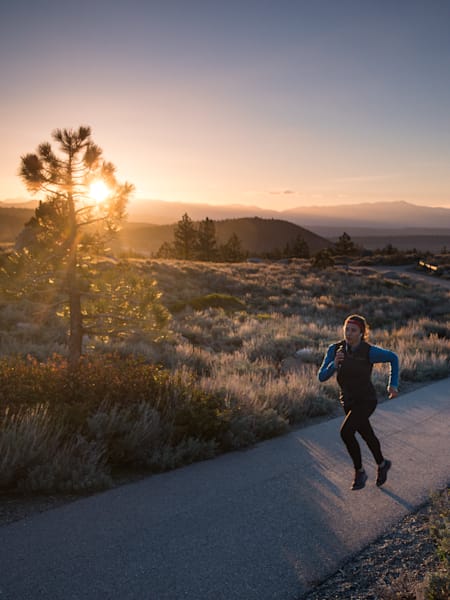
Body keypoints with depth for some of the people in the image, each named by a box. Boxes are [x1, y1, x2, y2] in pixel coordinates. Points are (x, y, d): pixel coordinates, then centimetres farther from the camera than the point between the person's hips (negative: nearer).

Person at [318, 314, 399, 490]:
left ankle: (359, 471, 3)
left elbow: (393, 358, -3)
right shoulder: (335, 349, -13)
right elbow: (322, 377, -16)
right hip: (348, 400, 5)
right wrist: (334, 364, -35)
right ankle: (382, 464, 50)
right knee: (367, 435, 21)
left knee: (346, 432, -22)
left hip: (366, 400, -5)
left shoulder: (370, 351, -22)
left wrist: (393, 384, -4)